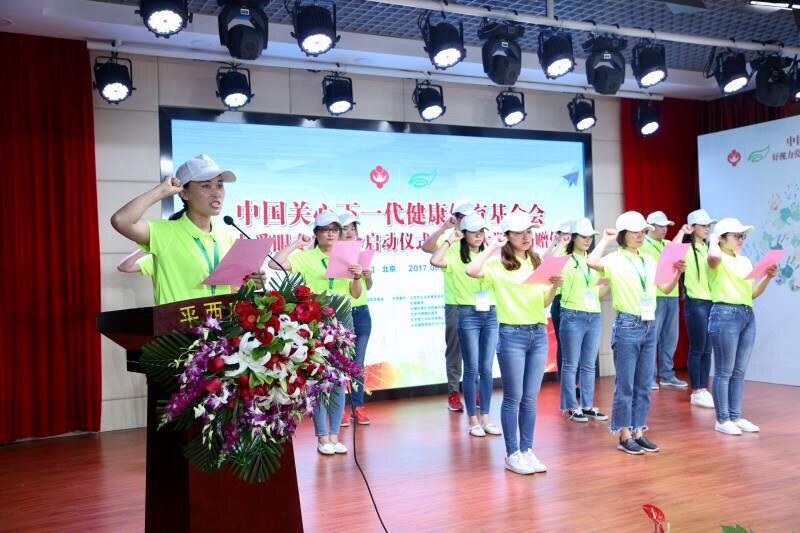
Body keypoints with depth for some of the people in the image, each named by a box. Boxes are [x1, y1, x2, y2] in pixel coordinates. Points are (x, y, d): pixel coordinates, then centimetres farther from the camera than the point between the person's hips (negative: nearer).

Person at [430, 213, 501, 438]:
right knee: (471, 369, 1)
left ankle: (485, 418, 14)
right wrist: (450, 240, -13)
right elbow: (435, 260, -22)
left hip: (490, 314, 4)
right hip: (468, 314, -4)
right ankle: (473, 420, 10)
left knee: (486, 369, 6)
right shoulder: (456, 258, -2)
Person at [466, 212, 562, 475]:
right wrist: (493, 246, -16)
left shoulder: (538, 263, 11)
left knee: (530, 398, 10)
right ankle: (512, 454, 13)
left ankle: (527, 450, 20)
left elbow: (545, 302, 11)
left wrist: (554, 286, -10)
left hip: (539, 334, 5)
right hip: (512, 335, -5)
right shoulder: (499, 264, -6)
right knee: (513, 398, 2)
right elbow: (471, 270, -26)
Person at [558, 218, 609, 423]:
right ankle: (572, 407, 10)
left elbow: (599, 293, 15)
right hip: (573, 316, -5)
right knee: (571, 365, 2)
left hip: (594, 317, 5)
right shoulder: (565, 261, -1)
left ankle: (588, 406, 19)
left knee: (589, 365, 10)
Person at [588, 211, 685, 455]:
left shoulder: (649, 261, 12)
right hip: (627, 326, -6)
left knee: (644, 385, 11)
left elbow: (666, 289, 18)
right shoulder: (615, 259, -8)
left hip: (649, 326, 7)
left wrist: (678, 273, -1)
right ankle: (624, 435, 9)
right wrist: (606, 239, -15)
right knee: (625, 385, 0)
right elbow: (592, 262, -29)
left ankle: (638, 432, 20)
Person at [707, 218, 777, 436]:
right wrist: (712, 240, -12)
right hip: (725, 315, -8)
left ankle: (736, 416, 20)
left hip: (748, 315, 8)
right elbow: (714, 256, -33)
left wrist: (768, 277, 1)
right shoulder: (718, 261, -6)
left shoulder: (745, 261, 17)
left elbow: (753, 293, 17)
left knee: (739, 371, 12)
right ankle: (722, 420, 6)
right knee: (724, 371, -2)